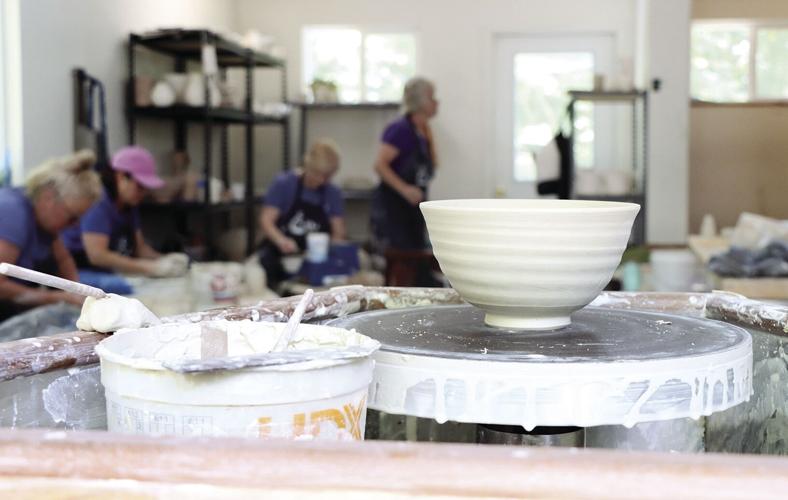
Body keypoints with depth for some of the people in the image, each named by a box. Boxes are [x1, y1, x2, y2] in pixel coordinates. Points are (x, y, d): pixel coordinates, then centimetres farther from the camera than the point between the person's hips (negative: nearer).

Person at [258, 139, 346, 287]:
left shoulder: (333, 194, 3)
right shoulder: (284, 184, -5)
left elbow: (339, 232, 2)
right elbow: (266, 221, -9)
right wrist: (281, 240, -29)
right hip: (279, 256, -2)